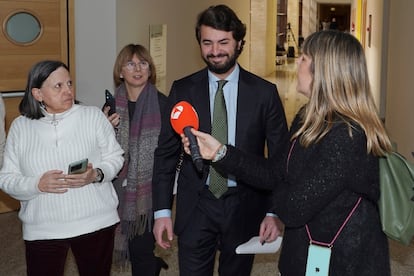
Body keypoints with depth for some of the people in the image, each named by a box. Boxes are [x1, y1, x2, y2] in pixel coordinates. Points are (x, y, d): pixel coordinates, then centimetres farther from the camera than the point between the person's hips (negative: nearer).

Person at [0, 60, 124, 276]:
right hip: (42, 229, 0)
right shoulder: (20, 126, 1)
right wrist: (38, 185, -18)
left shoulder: (93, 115, -1)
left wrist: (97, 175, -18)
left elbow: (114, 157, 2)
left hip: (95, 222, 0)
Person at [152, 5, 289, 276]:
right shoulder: (182, 90, -1)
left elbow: (280, 157, 0)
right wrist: (162, 210, -2)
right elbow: (166, 153, 3)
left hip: (245, 206, 0)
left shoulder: (264, 92, -3)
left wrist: (275, 211, -5)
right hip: (196, 205, 0)